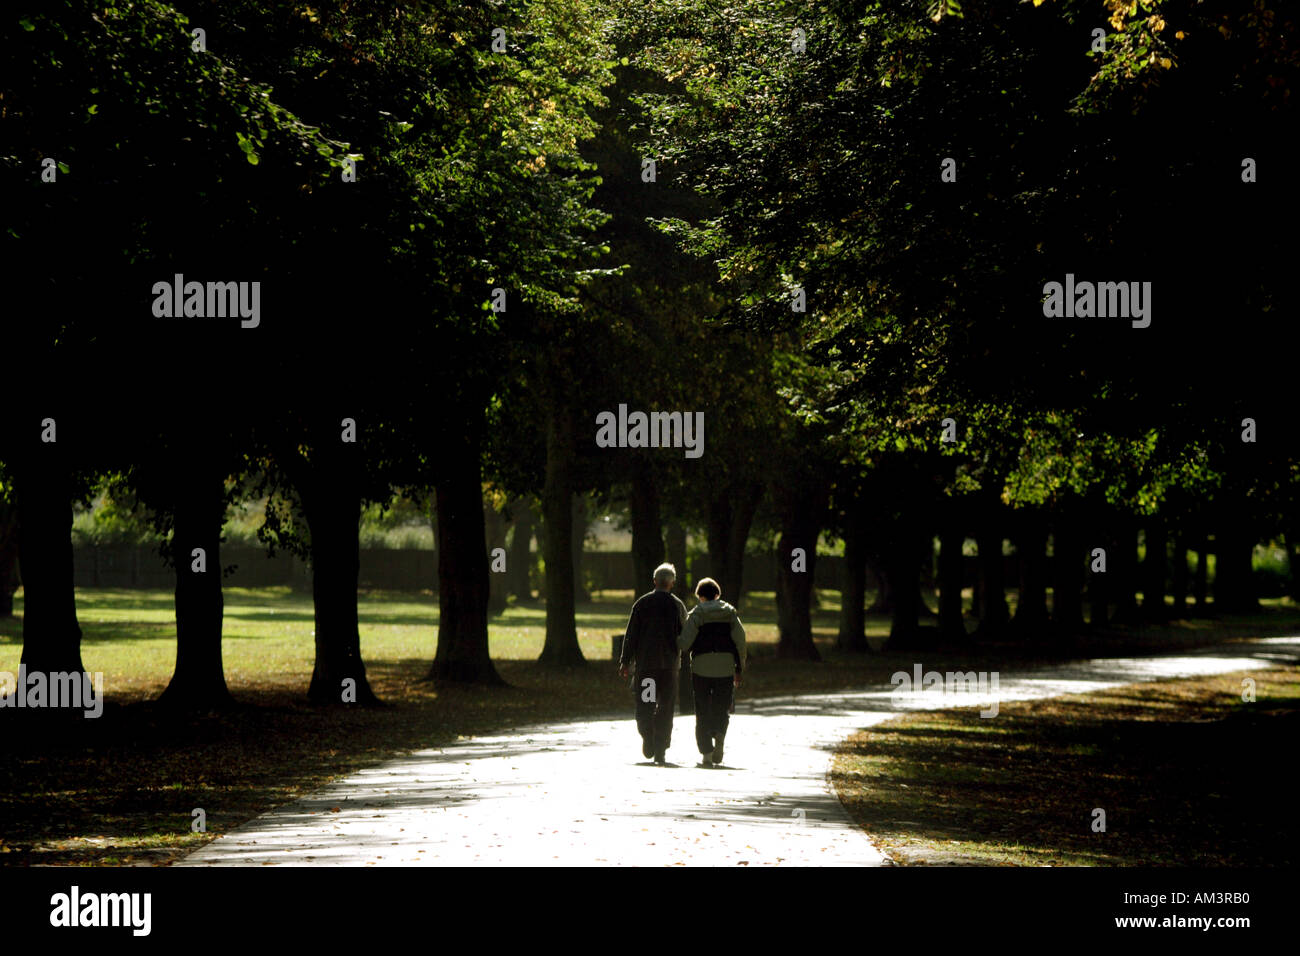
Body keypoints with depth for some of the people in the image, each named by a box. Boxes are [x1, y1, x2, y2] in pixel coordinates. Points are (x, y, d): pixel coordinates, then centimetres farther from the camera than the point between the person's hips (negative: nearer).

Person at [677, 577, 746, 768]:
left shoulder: (696, 614, -1)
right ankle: (719, 736, -19)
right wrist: (739, 669, 9)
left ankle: (706, 753, -2)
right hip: (726, 666, 2)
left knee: (703, 711, 5)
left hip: (701, 666, -2)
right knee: (722, 709, 11)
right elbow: (740, 641, 3)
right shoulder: (730, 613, 7)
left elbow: (684, 643, -8)